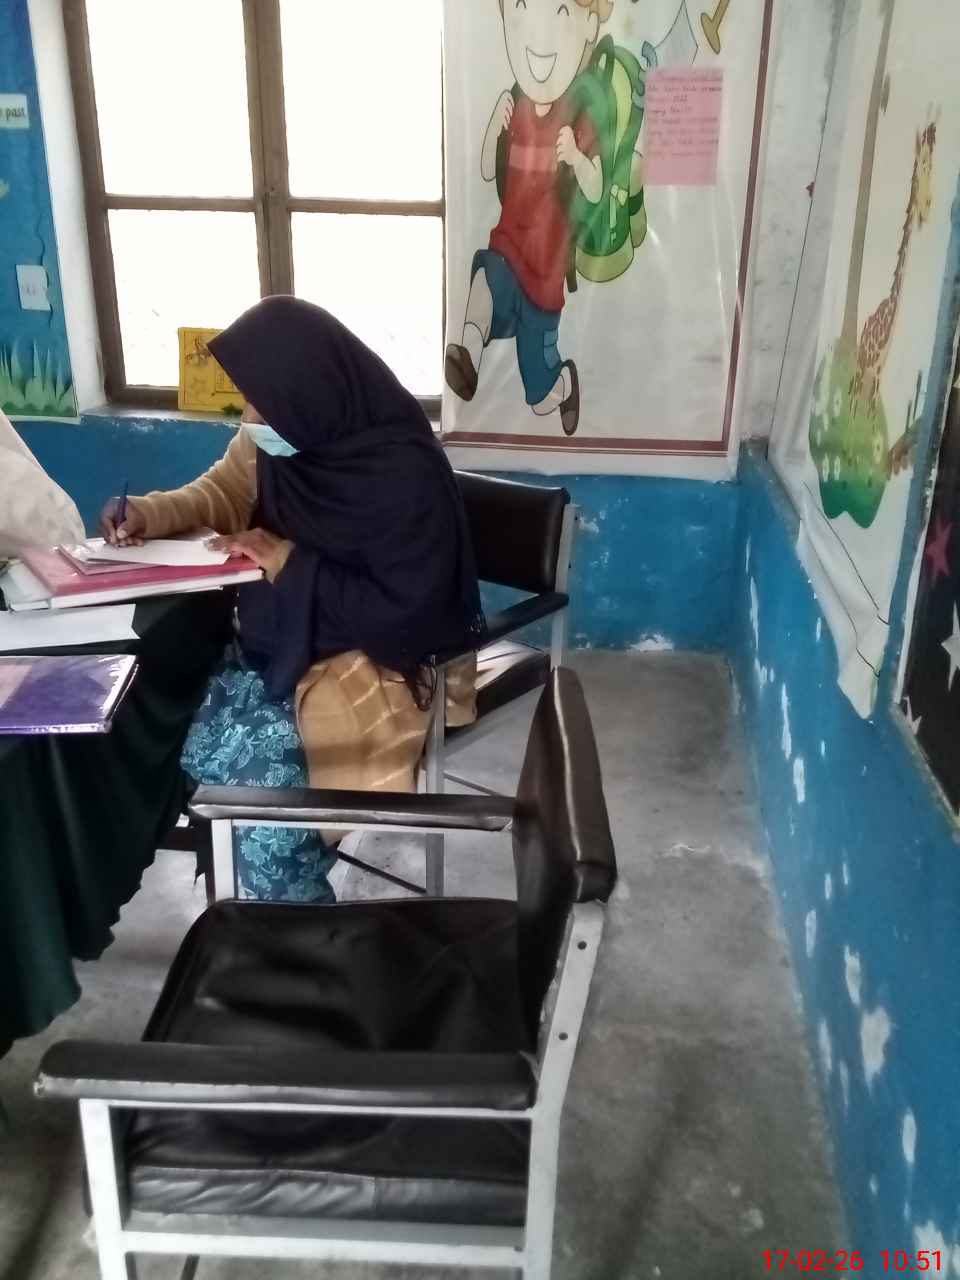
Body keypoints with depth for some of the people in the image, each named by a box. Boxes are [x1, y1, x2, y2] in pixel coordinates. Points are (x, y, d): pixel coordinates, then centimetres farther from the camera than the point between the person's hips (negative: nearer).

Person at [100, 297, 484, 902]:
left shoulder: (404, 473, -26)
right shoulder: (280, 438, -5)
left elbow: (404, 615, -25)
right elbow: (227, 491, 15)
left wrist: (284, 560, -22)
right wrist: (150, 513, -4)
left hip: (378, 659, -7)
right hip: (284, 638, 7)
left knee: (256, 781, -19)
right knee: (201, 752, -8)